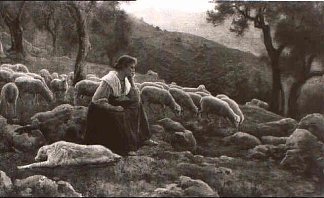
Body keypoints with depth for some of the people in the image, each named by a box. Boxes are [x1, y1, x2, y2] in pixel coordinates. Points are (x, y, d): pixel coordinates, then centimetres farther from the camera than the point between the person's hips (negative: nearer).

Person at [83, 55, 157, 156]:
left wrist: (131, 81, -10)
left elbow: (136, 99, -1)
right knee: (121, 116, -32)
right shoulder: (109, 80, -24)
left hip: (115, 105, 8)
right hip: (100, 110, -8)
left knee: (137, 106, -2)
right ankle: (124, 148, -25)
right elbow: (97, 100, -26)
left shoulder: (125, 80, 0)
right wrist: (114, 108, -30)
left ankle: (144, 138, 1)